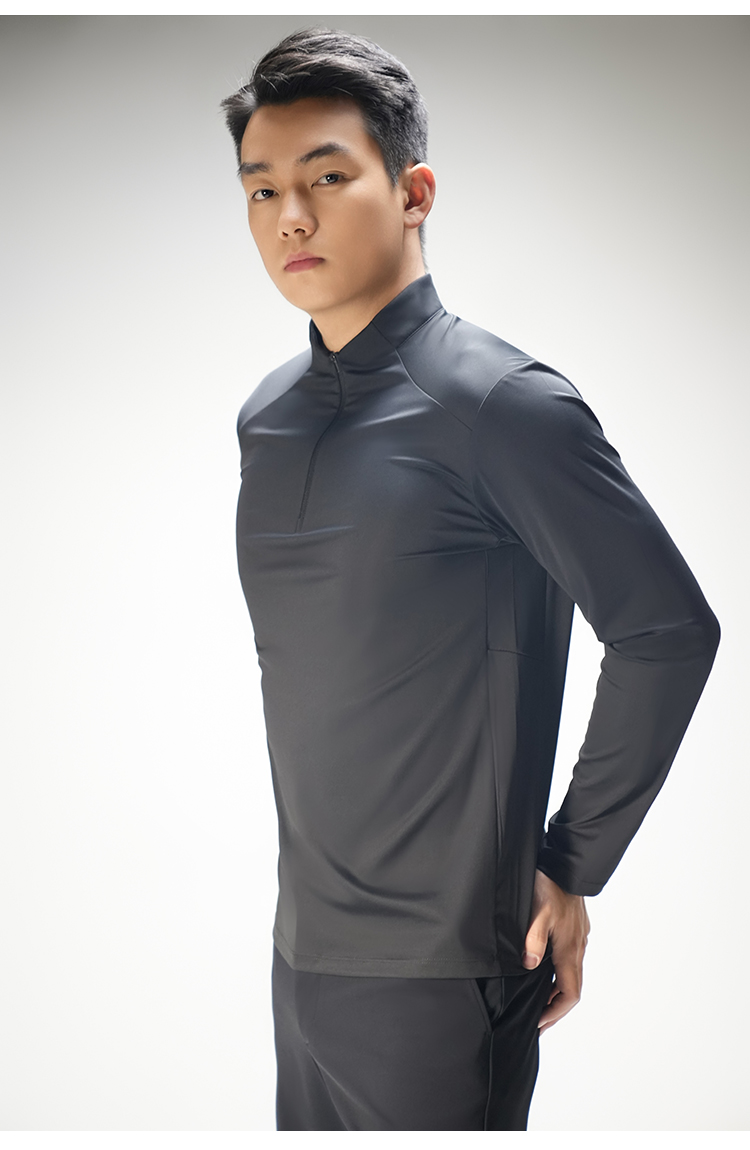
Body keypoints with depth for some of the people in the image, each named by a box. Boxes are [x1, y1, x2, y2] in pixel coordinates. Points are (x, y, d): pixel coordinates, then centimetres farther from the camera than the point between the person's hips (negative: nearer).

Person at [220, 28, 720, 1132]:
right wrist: (316, 862, 12)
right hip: (305, 945, 7)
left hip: (439, 968, -6)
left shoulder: (502, 402, -14)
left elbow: (669, 631, -12)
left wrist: (571, 870, -8)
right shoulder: (265, 417, 7)